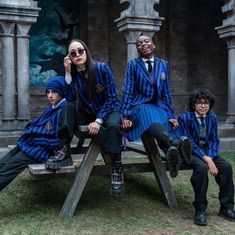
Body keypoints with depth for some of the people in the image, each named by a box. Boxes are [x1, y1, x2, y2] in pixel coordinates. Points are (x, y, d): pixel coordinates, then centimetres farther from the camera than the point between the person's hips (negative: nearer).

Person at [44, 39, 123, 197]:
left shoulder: (102, 68, -15)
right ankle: (65, 150, -22)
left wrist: (99, 121, -24)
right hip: (88, 113, 4)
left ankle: (117, 170, -26)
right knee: (68, 107, -22)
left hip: (109, 110, -4)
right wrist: (68, 73, -21)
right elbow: (70, 99, -17)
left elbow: (111, 98, -15)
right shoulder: (73, 73, -4)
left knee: (112, 126, -37)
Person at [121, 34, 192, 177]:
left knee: (166, 125, -32)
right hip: (140, 105, -3)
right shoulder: (133, 65, 6)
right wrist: (125, 116, -8)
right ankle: (177, 142, -64)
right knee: (150, 119, -40)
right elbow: (127, 91, 1)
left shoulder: (163, 64, 13)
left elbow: (166, 92, 14)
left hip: (159, 105, 4)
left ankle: (172, 151, -62)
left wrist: (171, 115, 8)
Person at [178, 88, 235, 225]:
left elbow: (214, 140, 6)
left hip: (208, 152, 5)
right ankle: (200, 210, -22)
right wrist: (206, 159, -24)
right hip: (191, 152, -5)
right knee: (201, 168, -34)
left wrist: (210, 157, -14)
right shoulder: (185, 118, -10)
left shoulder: (213, 118, 7)